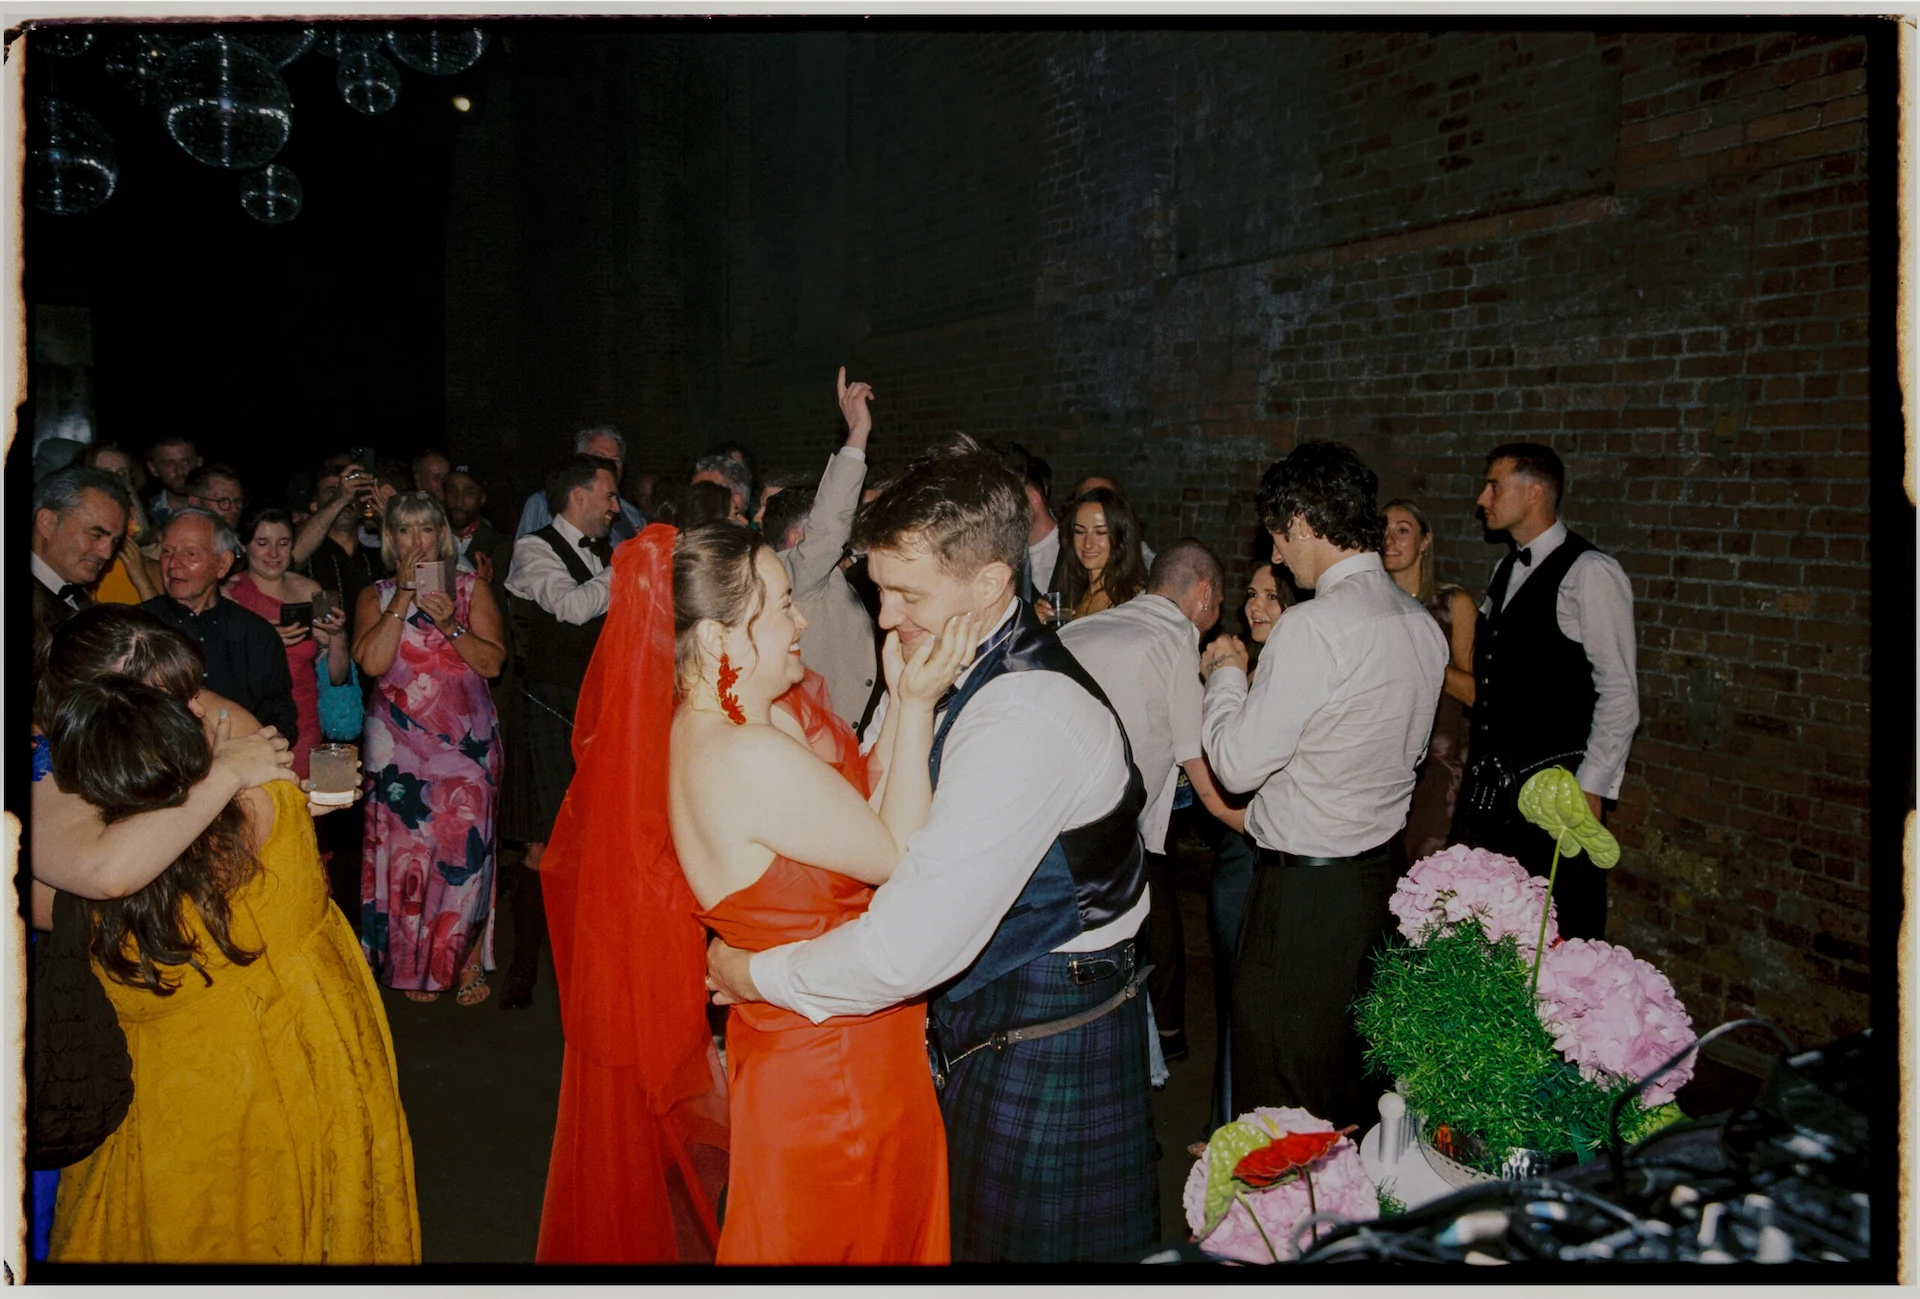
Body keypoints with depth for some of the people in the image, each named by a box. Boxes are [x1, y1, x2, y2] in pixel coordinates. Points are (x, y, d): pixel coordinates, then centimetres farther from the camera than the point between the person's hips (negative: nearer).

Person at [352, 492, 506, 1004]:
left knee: (465, 847, -3)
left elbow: (492, 661, -3)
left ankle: (467, 960, 10)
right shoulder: (376, 596, 7)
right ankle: (413, 965, 15)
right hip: (398, 743, 1)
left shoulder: (471, 589, 6)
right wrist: (404, 596, -10)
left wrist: (449, 625, -17)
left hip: (465, 740, 0)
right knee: (405, 850, 2)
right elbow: (372, 661, -10)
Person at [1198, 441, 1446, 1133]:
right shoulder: (1421, 622, 6)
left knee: (1280, 1088, 4)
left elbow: (1238, 763, -21)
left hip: (1306, 887, -9)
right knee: (1354, 1064, 21)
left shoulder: (1316, 625, -21)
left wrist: (1226, 675, -2)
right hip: (1384, 865, 9)